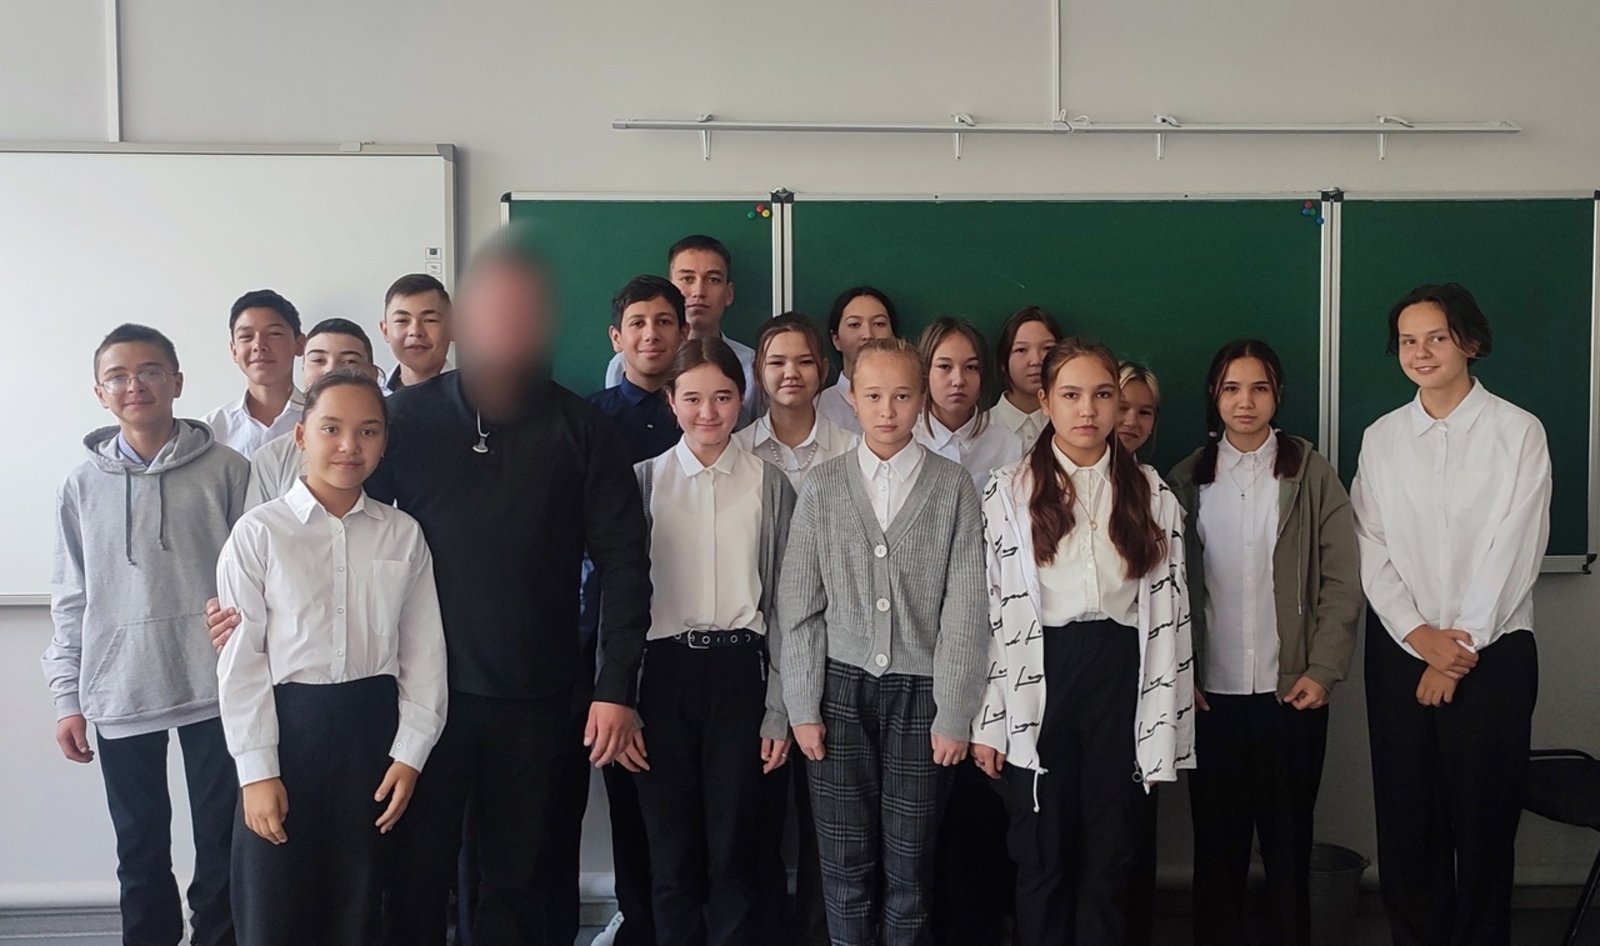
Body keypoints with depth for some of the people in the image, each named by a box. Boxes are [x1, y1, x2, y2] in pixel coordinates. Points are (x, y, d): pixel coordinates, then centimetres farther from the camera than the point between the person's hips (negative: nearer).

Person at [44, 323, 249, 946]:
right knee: (141, 849, 12)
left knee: (220, 842, 6)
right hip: (119, 695, 2)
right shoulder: (83, 486, 6)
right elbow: (71, 600, 10)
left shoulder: (227, 471, -1)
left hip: (213, 688, -2)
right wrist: (68, 698, 7)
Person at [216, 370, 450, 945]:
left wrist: (409, 753, -2)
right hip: (285, 724, -2)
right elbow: (241, 659, -5)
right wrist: (257, 769, -9)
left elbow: (423, 649, 3)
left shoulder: (403, 535, 3)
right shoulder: (259, 532, -4)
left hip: (372, 725, 2)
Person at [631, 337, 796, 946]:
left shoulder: (769, 483, 3)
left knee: (732, 852, 3)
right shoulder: (644, 480, 4)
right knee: (672, 852, 7)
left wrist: (779, 710, 0)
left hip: (739, 671, 0)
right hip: (664, 672, 1)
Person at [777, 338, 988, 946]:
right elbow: (798, 604, 4)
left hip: (921, 691, -1)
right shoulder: (822, 485, 4)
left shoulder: (953, 486, 0)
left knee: (909, 868, 4)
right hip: (841, 690, 1)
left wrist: (953, 714, -6)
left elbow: (964, 607, -2)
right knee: (846, 869, 5)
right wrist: (802, 707, 0)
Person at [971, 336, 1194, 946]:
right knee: (1043, 854, 7)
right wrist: (988, 719, -4)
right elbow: (989, 607, 0)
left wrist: (1164, 723, 0)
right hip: (1038, 678, -1)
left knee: (1110, 855, 8)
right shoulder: (1010, 491, 1)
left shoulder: (1150, 493, 6)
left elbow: (1167, 609, 5)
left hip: (1120, 674, 1)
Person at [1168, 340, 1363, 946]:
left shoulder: (1311, 474, 3)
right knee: (1217, 840, 7)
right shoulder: (1186, 480, 7)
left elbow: (1343, 579, 0)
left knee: (1289, 839, 6)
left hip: (1291, 692, -1)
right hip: (1211, 693, 1)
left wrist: (1323, 670, -7)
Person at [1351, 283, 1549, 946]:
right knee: (1405, 816, 6)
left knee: (1484, 818, 3)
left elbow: (1514, 552, -7)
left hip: (1493, 650, -3)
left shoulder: (1518, 431, -2)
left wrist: (1461, 650, -10)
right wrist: (1421, 636, -9)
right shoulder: (1381, 438, 7)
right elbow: (1371, 550, 2)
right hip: (1399, 648, 3)